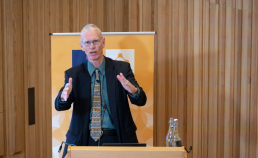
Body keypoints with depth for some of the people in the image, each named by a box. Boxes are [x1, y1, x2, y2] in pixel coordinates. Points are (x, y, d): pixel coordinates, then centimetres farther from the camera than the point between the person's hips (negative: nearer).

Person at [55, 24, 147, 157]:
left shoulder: (122, 69, 1)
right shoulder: (73, 74, 4)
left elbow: (141, 101, -6)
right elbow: (59, 106, -5)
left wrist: (133, 90, -31)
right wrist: (64, 97, -30)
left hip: (117, 140, 0)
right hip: (83, 141, 1)